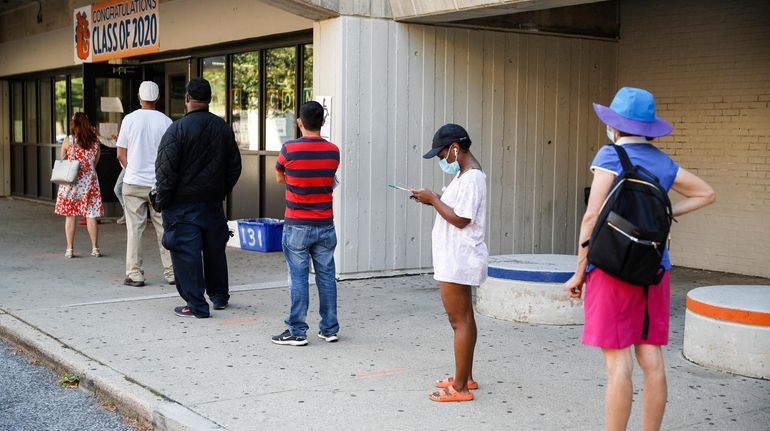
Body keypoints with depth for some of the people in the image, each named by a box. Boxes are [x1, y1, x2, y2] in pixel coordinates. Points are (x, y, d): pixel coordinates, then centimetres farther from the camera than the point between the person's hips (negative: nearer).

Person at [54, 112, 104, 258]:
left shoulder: (68, 141, -7)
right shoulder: (95, 141, -1)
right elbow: (95, 163, 7)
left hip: (71, 181, -2)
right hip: (89, 181, 2)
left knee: (70, 216, 6)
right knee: (91, 215, 5)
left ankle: (70, 249, 7)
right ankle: (95, 248, 7)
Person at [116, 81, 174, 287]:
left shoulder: (130, 119, -2)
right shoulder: (165, 121, -3)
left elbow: (121, 155, 0)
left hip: (134, 183, 0)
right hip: (160, 184, 0)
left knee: (134, 229, 4)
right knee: (164, 228, 7)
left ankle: (135, 274, 6)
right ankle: (171, 272, 11)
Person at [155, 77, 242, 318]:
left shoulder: (177, 129, -14)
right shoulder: (223, 128, 4)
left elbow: (166, 170, -14)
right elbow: (234, 166, 11)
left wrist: (161, 201, -5)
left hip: (183, 205, -6)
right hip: (213, 202, 6)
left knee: (186, 253, 0)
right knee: (214, 250, 17)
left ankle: (196, 305, 1)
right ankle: (220, 297, 30)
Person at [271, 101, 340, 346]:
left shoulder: (289, 149, -10)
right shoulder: (333, 151, 0)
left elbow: (279, 179, 5)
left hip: (297, 226, -3)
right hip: (325, 225, 3)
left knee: (298, 277, 2)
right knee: (326, 276, 10)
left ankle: (297, 331, 5)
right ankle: (329, 329, 16)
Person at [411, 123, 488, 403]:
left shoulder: (471, 178, -17)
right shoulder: (464, 175, 15)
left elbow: (460, 219, -22)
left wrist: (433, 199, -13)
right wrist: (433, 200, 5)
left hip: (459, 259, -11)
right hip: (458, 259, 11)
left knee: (459, 320, -7)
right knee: (463, 317, 17)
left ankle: (460, 387, -2)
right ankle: (465, 377, 28)